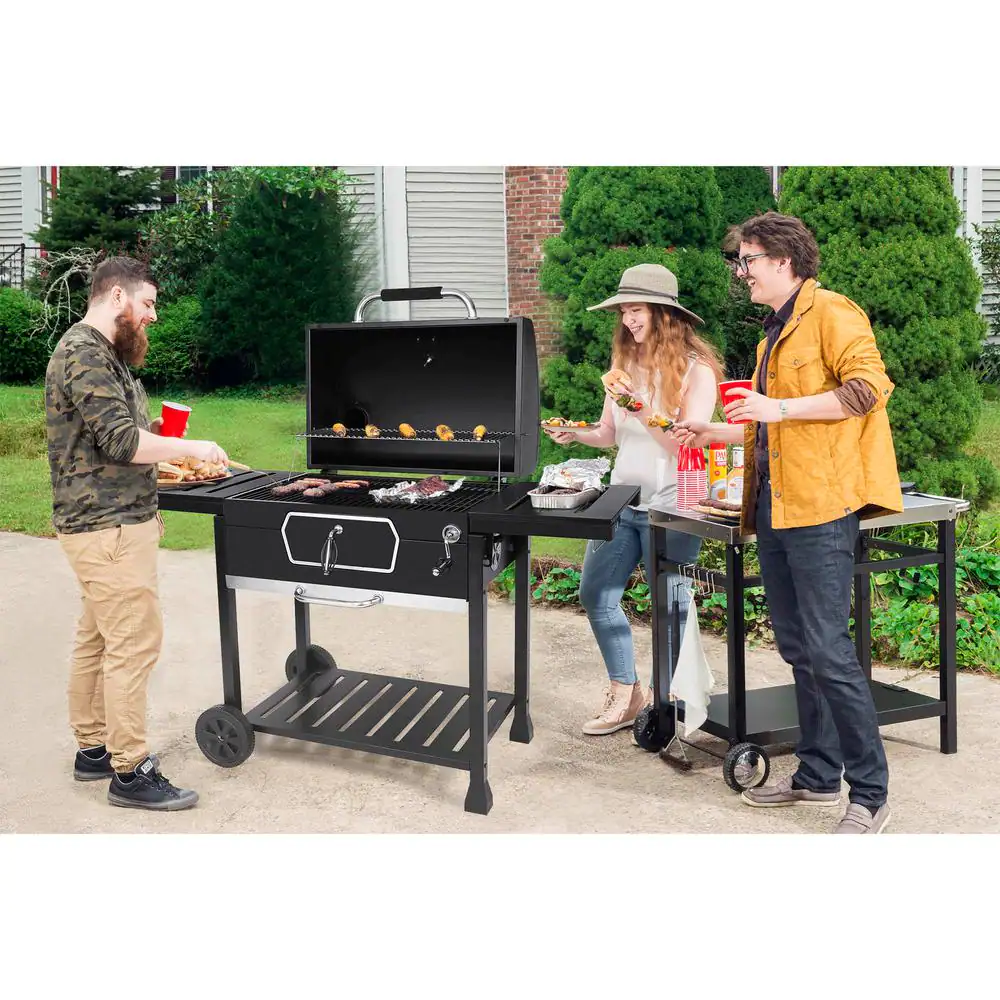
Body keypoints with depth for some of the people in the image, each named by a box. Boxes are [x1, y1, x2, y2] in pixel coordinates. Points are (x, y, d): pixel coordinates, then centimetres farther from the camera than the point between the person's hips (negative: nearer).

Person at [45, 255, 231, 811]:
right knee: (135, 641, -8)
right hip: (108, 529, -11)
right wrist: (191, 448, -13)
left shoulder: (104, 354, 19)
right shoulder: (83, 355, -15)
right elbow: (121, 439, -23)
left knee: (98, 640, 15)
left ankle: (94, 749, 25)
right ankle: (130, 772, -1)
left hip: (116, 521, 11)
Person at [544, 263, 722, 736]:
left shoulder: (696, 368, -10)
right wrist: (576, 434, -5)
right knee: (595, 594, 8)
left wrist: (643, 412, -25)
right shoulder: (625, 363, 8)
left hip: (669, 505, -7)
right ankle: (624, 694, 22)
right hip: (622, 500, 7)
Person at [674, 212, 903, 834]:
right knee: (798, 649, 13)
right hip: (775, 508, 10)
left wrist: (780, 408, -20)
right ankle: (818, 776, 24)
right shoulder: (776, 334, 22)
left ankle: (870, 793, 1)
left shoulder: (830, 313, -6)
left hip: (821, 508, -10)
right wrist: (717, 434, 24)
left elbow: (869, 385, -18)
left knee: (827, 650, -10)